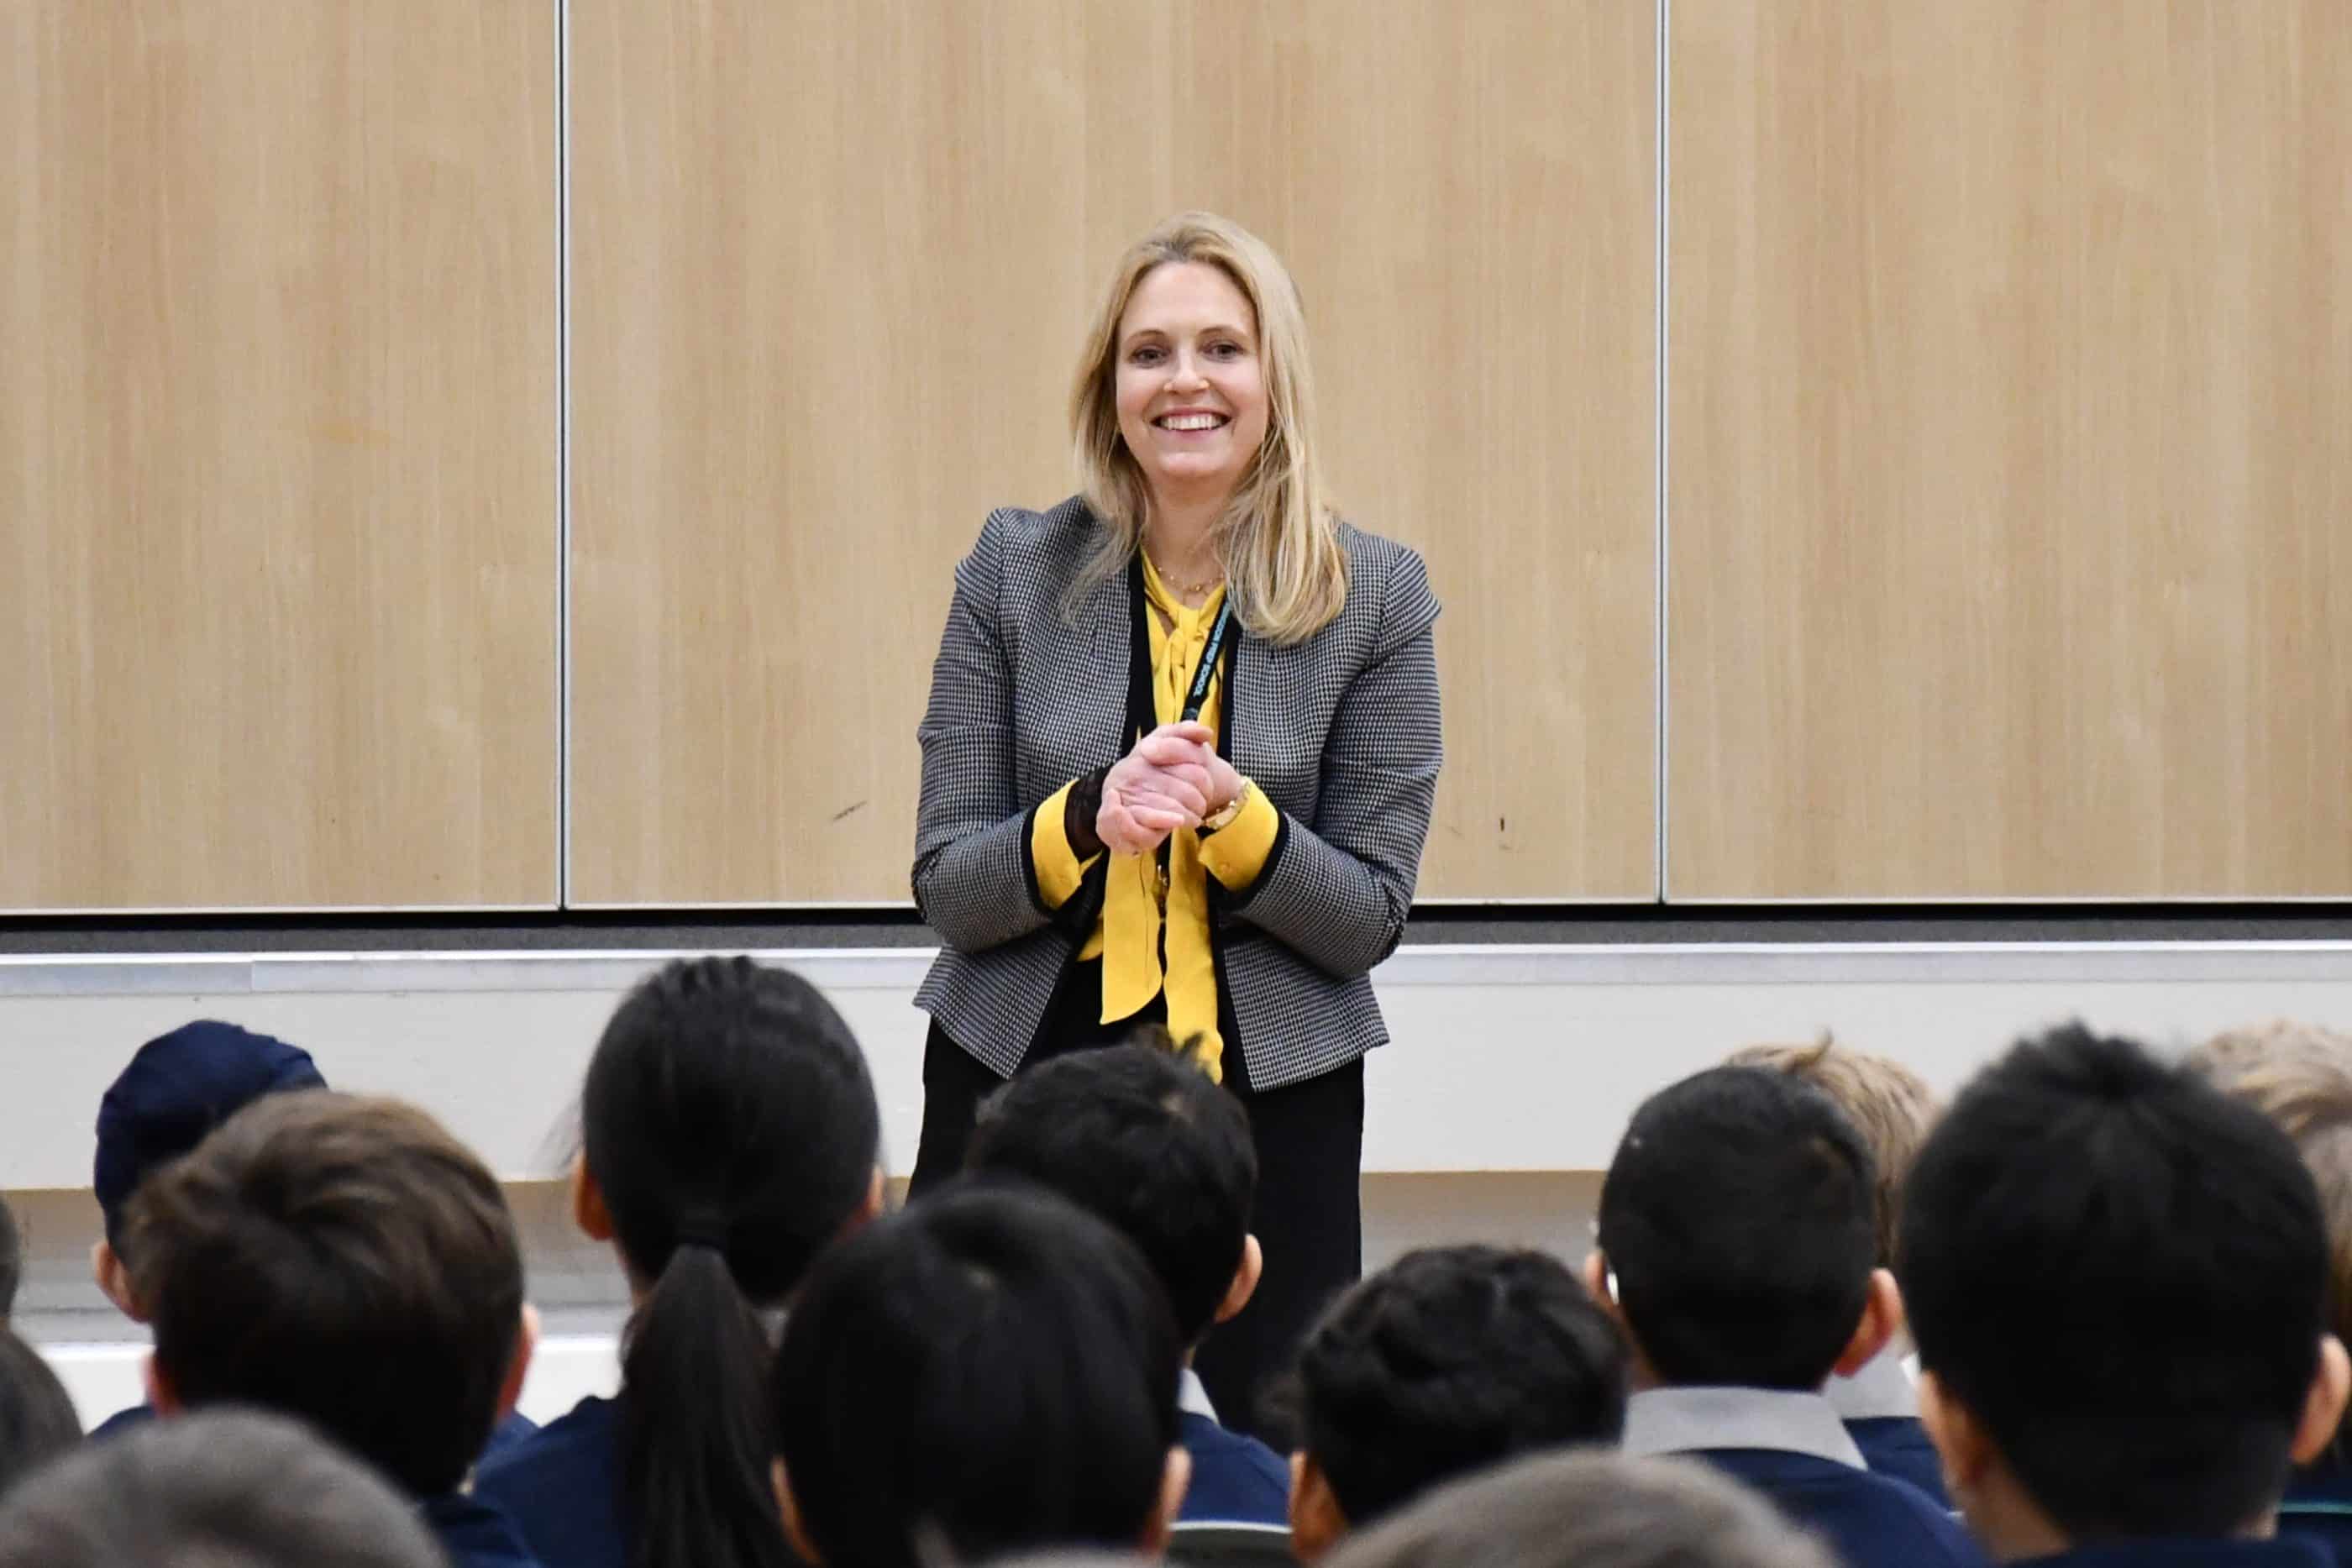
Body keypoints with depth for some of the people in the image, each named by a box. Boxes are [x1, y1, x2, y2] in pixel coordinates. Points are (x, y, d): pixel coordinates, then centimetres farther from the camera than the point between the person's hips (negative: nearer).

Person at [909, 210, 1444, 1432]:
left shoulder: (1375, 596, -1)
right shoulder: (1016, 571, 1)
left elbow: (1371, 917, -1)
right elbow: (947, 890, 0)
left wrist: (1229, 813, -20)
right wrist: (1088, 817, -20)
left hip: (1270, 1100, 0)